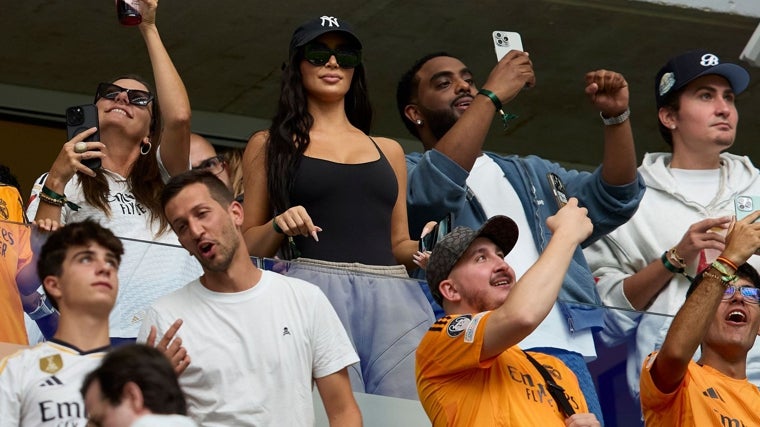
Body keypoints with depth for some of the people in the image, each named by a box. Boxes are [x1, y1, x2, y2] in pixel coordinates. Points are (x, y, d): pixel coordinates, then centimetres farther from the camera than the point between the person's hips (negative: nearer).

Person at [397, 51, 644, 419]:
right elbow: (434, 189, -11)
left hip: (562, 349, 4)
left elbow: (612, 200, 16)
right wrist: (492, 94, -8)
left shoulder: (531, 174, 30)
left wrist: (616, 116, 1)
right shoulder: (409, 171, 14)